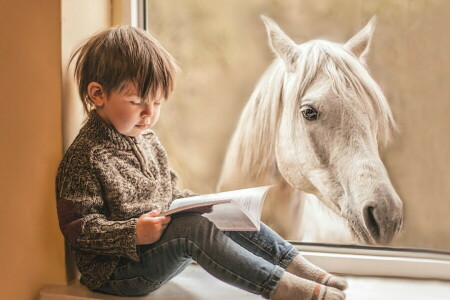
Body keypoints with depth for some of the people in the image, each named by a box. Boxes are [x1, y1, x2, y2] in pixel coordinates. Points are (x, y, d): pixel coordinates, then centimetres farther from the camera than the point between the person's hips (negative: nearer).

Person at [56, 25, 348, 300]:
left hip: (165, 239, 9)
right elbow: (76, 227, -20)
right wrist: (134, 233, -30)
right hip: (118, 270, -8)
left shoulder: (146, 139, 8)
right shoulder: (86, 156, -19)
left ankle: (300, 268, -4)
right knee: (194, 227, -30)